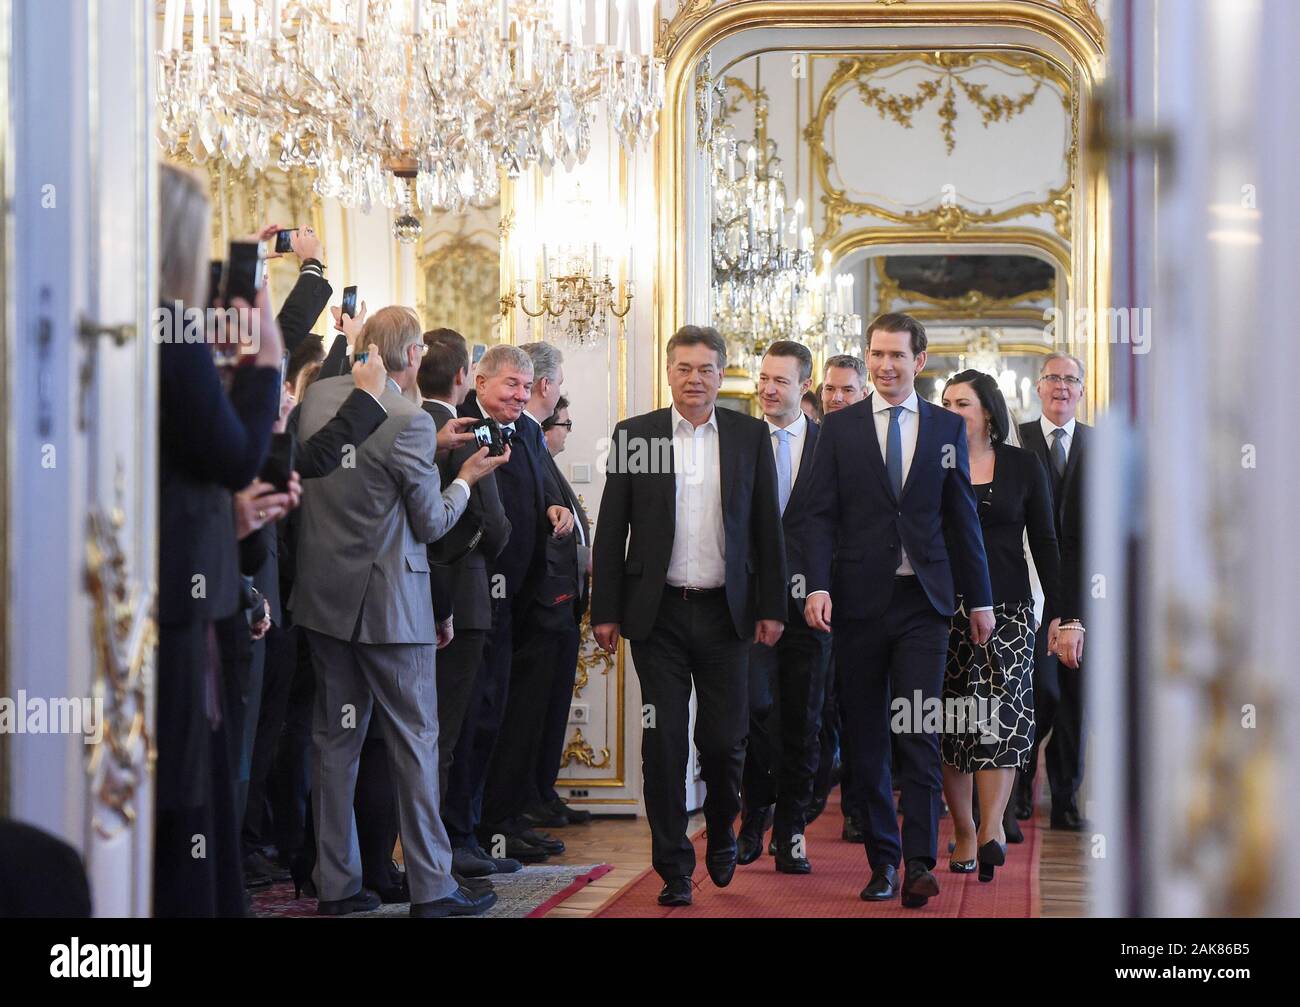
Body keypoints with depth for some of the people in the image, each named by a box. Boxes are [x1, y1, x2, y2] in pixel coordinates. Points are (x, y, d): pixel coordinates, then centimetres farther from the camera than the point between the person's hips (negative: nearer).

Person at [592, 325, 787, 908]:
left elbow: (767, 527, 8)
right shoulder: (635, 436, 3)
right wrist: (605, 610, 0)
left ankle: (721, 833, 29)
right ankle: (673, 867, 7)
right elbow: (611, 529, 4)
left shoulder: (749, 436, 6)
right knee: (664, 741, 0)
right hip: (658, 613, -1)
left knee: (725, 739, 1)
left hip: (724, 612, 1)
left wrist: (771, 607, 3)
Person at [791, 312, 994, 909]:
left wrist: (980, 598, 11)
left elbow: (962, 518, 11)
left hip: (923, 602, 0)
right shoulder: (839, 428, 5)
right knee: (866, 740, 5)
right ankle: (882, 861, 13)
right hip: (859, 599, 1)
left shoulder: (946, 428, 8)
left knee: (919, 734, -8)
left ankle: (919, 864, -9)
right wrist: (817, 585, -13)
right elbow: (818, 516, 1)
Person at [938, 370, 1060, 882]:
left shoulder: (1022, 465, 6)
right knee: (950, 723, -1)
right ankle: (965, 833, 6)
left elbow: (1045, 542, 7)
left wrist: (1061, 613, 0)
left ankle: (991, 828, -23)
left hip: (1006, 609, -1)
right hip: (943, 607, 1)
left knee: (1000, 714, -15)